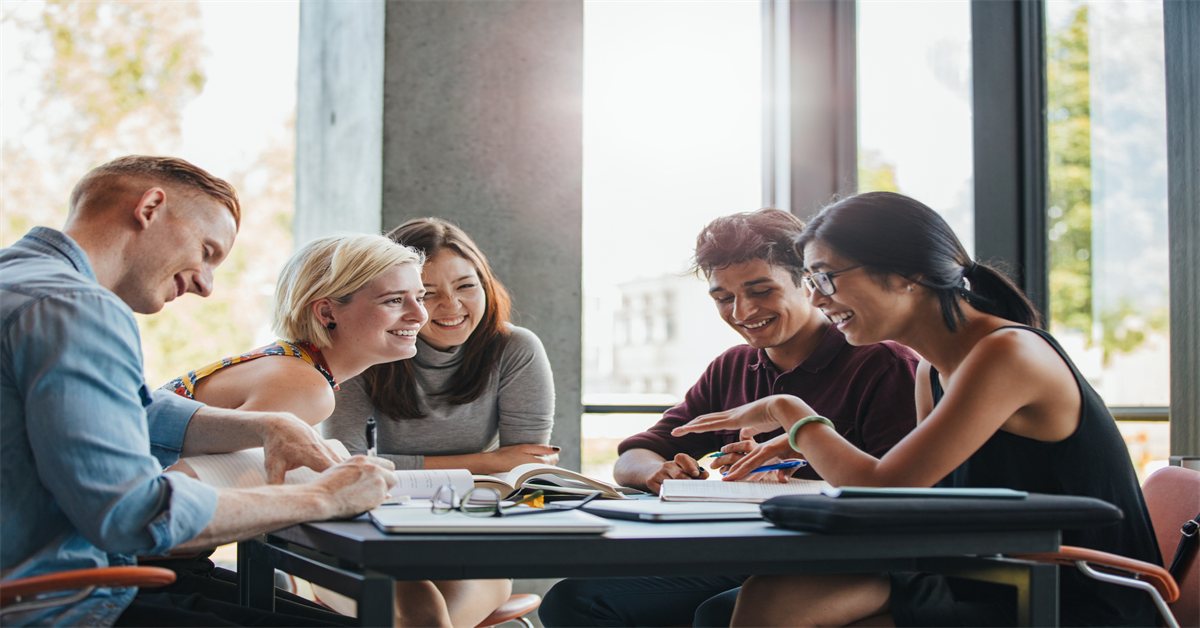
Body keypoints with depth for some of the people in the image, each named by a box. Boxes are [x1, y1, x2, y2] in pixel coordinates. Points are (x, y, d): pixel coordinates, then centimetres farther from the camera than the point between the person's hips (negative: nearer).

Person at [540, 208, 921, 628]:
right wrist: (662, 472, -8)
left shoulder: (883, 365, -3)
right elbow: (630, 460, 16)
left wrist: (783, 482, -24)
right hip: (733, 563, 6)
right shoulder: (729, 370, 20)